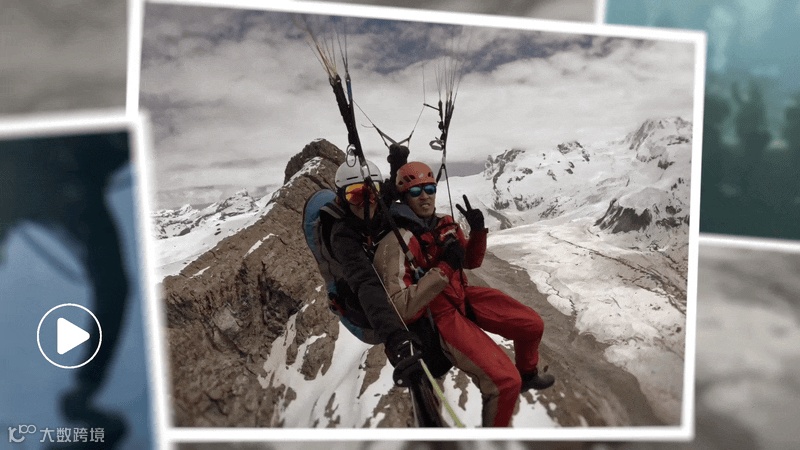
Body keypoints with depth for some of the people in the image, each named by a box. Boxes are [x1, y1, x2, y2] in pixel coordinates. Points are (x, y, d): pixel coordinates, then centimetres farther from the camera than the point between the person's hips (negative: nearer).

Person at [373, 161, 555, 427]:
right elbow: (400, 308, -30)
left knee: (533, 325, 9)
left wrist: (477, 232, -8)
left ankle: (527, 374, 42)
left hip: (464, 296, 8)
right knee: (505, 381, -18)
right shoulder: (396, 243, -24)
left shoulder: (445, 225, -1)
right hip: (438, 316, -7)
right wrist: (444, 268, -31)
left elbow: (471, 262, 13)